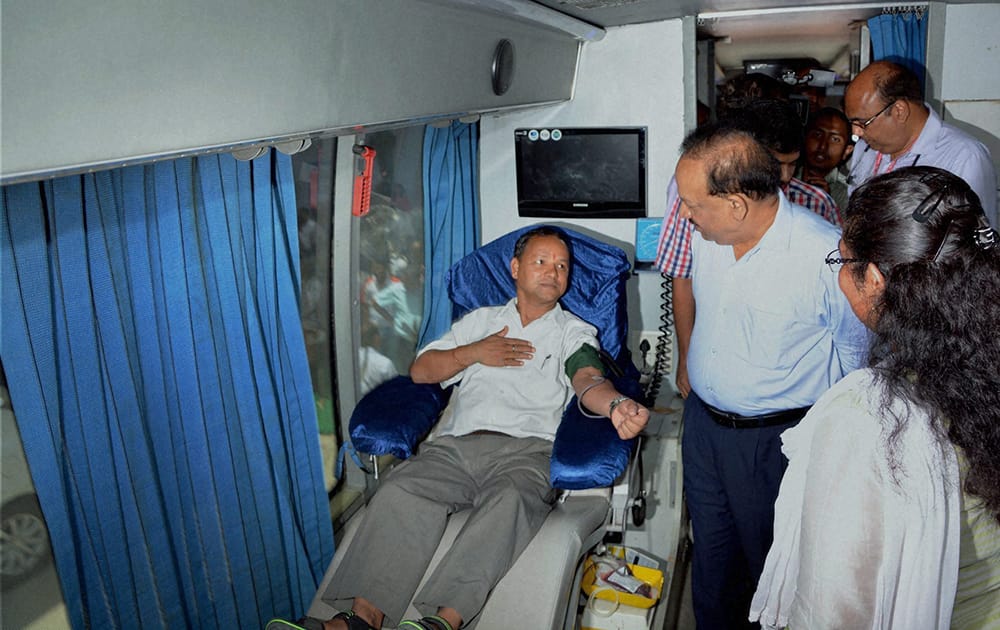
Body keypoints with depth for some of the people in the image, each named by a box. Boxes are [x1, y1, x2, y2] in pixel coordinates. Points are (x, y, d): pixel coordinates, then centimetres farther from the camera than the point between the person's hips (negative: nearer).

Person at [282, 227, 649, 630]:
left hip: (525, 449, -2)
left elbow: (588, 380, -4)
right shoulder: (482, 320, 28)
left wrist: (616, 406, -28)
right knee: (400, 492, -26)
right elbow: (421, 370, 22)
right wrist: (475, 352, 6)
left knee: (509, 501, -36)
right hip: (456, 444, 3)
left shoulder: (574, 332, 18)